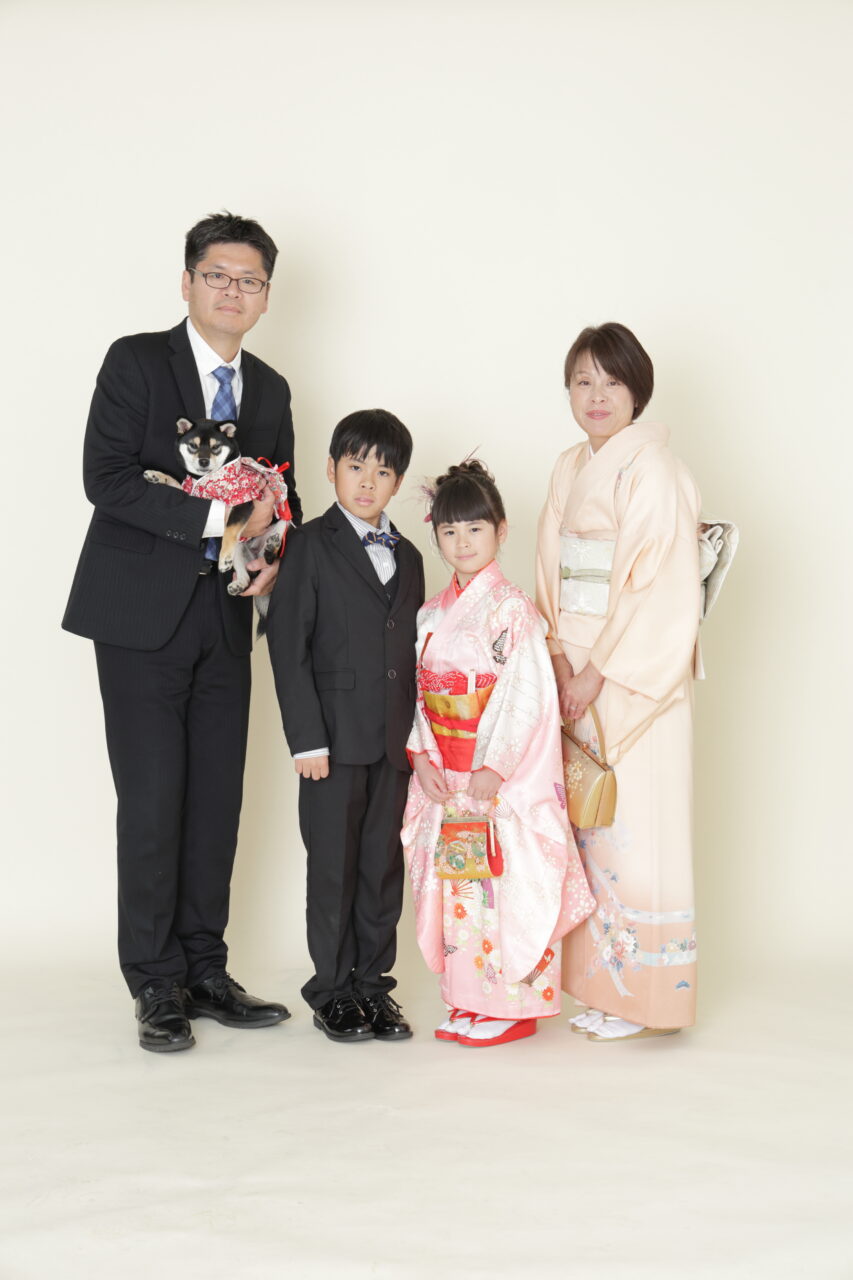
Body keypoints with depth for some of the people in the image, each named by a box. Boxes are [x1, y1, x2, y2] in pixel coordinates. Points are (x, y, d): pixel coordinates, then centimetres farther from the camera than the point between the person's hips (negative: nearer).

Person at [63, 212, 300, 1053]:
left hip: (224, 614, 5)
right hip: (143, 612, -5)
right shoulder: (136, 361, -3)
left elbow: (283, 499, 18)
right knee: (152, 801, -4)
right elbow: (105, 478, -14)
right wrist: (217, 517, -20)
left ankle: (205, 971, 19)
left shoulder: (270, 389, 14)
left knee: (218, 798, 7)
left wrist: (272, 556, -5)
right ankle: (156, 984, 9)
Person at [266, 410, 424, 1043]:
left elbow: (414, 652, 15)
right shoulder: (312, 545, -3)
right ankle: (333, 991, 14)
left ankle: (374, 983, 21)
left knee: (385, 864, 9)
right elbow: (289, 645, -8)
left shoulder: (407, 556, 13)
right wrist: (307, 738, -13)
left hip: (394, 742, 5)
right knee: (334, 866, 3)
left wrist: (417, 731, 9)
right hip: (335, 737, -5)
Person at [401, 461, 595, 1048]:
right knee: (455, 886, 10)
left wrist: (495, 768, -17)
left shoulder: (512, 609, -8)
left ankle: (512, 1006, 8)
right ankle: (470, 1000, 22)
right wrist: (422, 755, -3)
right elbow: (419, 692, 11)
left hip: (505, 778, -7)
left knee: (506, 884, -3)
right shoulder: (433, 614, 12)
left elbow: (529, 696, -14)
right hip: (445, 779, 7)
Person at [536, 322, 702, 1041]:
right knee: (589, 823, 9)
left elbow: (663, 587, -15)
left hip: (636, 678, -7)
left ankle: (643, 999, 9)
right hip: (579, 679, 7)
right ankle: (600, 987, 19)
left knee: (634, 827, -3)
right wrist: (560, 657, -1)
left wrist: (599, 672, -15)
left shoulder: (652, 468, -10)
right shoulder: (570, 469, 14)